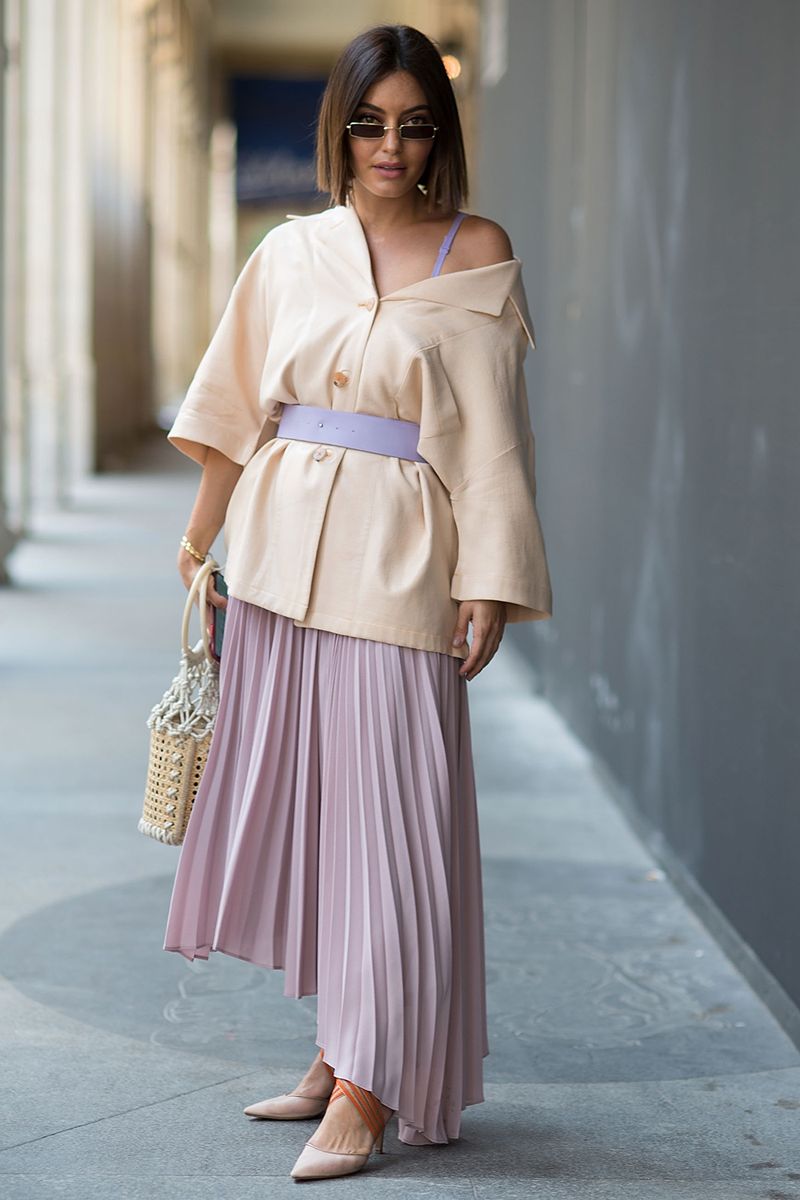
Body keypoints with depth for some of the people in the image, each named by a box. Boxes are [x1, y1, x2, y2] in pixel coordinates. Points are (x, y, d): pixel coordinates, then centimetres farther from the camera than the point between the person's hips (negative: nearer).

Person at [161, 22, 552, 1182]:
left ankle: (370, 1088, 2)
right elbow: (239, 410, 14)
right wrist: (200, 537, 15)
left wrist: (491, 582, -9)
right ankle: (340, 1050, 22)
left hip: (398, 561, -4)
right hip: (283, 549, 4)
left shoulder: (478, 253, 0)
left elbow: (492, 434, -4)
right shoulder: (291, 252, 9)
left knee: (387, 813, -4)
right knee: (304, 803, 10)